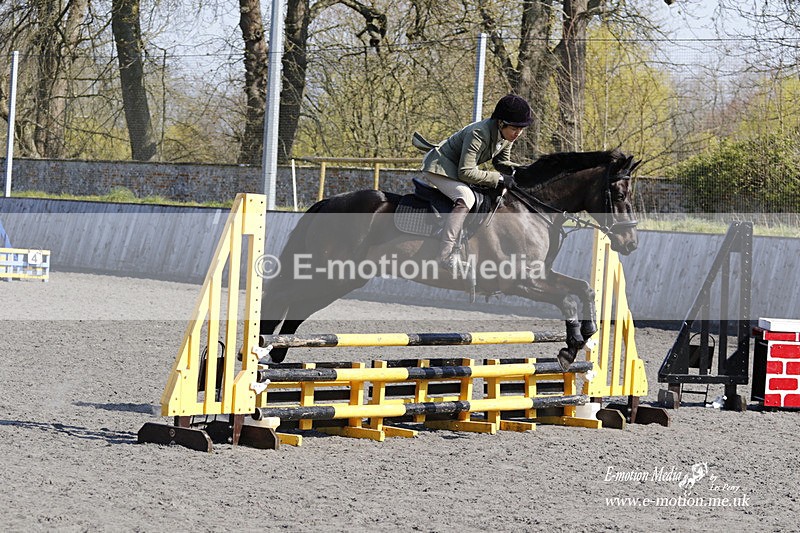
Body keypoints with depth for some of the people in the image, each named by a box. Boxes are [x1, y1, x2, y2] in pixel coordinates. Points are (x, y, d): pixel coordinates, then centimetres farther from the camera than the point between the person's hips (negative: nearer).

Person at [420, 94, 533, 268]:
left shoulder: (508, 135, -5)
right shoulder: (479, 134, -33)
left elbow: (501, 162, 10)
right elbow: (466, 172, -33)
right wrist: (497, 178, -28)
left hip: (455, 167, 10)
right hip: (438, 166, -10)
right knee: (466, 198, -32)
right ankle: (446, 255, -33)